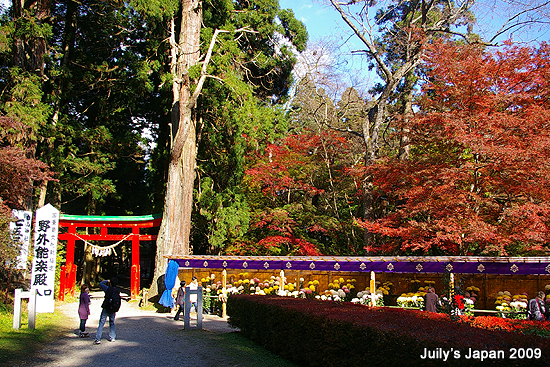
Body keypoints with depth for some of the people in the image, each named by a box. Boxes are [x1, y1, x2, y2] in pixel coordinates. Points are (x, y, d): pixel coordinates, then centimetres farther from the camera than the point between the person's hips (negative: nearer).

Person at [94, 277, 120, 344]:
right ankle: (112, 337, 18)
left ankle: (98, 339, -8)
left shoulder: (108, 289, -10)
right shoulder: (118, 291, 2)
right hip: (113, 311, 4)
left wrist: (107, 281, 11)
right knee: (112, 323, 19)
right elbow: (119, 303, 7)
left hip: (106, 309, -4)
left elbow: (100, 284, 3)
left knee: (101, 323, -3)